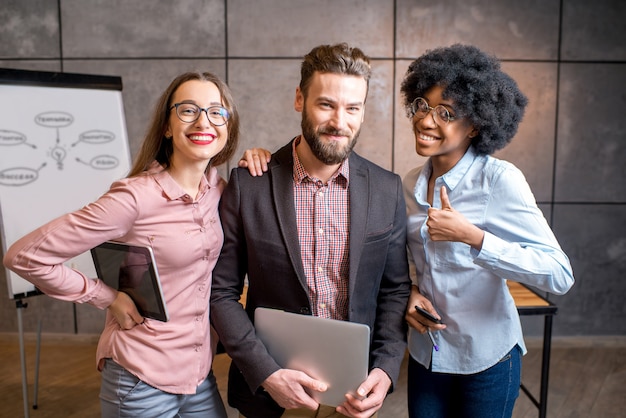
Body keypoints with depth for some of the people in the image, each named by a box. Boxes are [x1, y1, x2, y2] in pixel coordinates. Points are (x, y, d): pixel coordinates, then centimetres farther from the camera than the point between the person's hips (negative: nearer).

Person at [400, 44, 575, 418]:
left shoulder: (499, 179, -18)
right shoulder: (412, 184, -1)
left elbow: (560, 275, -24)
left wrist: (470, 236, -31)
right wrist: (410, 290, -6)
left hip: (486, 359, -4)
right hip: (425, 355, 5)